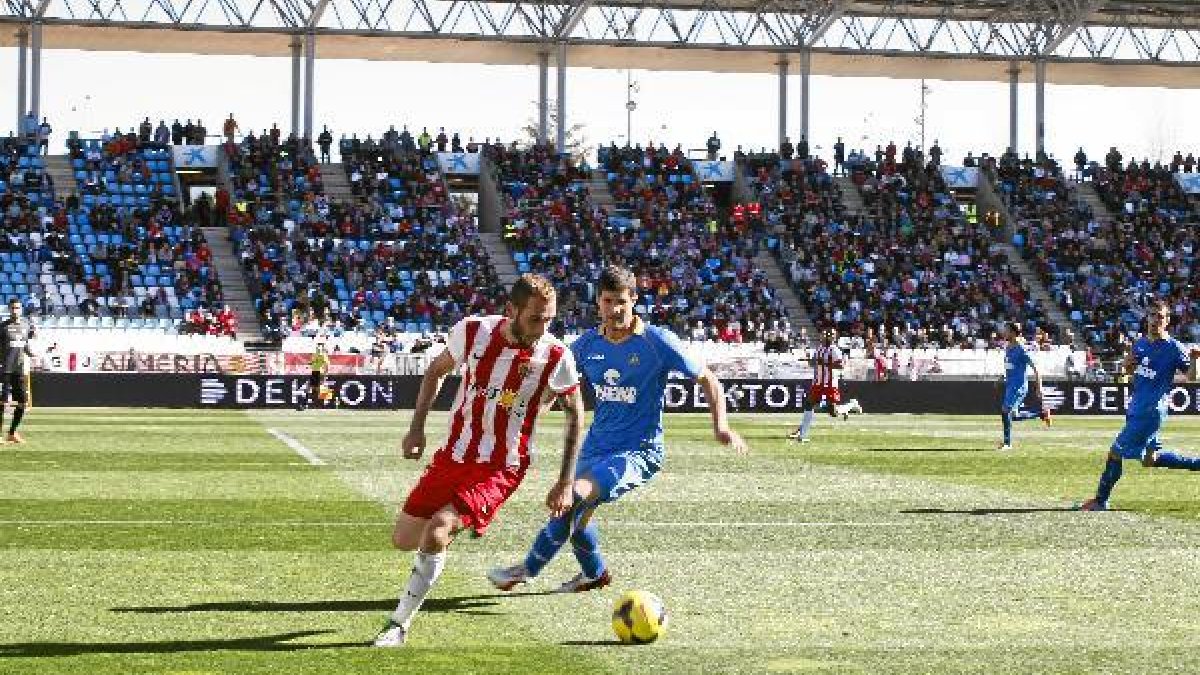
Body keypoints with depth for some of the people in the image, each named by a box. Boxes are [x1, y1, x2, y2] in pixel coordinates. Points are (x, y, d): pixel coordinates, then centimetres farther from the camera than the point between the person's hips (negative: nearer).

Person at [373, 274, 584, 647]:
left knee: (436, 531, -25)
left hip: (500, 470, -4)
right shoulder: (473, 331, -10)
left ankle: (399, 624, -9)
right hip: (452, 457, 4)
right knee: (403, 540, 10)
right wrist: (417, 428, 2)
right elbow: (436, 371, 10)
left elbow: (575, 413, 1)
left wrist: (565, 483, 0)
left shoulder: (557, 358, -16)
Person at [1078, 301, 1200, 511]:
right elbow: (1128, 370, 22)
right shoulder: (1140, 343, 11)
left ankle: (1101, 500, 0)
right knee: (1150, 459, 14)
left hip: (1152, 411, -8)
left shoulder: (1173, 348, -10)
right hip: (1136, 408, 8)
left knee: (1116, 452, -8)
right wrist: (1129, 361, -1)